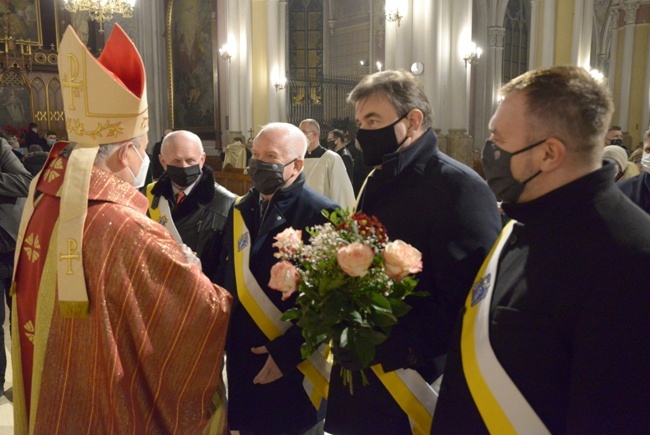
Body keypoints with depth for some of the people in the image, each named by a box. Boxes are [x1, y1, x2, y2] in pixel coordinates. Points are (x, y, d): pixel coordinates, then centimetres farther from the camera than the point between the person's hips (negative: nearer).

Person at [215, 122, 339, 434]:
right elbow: (225, 277, 13)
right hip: (244, 361, 6)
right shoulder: (241, 210, 7)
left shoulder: (320, 215, -15)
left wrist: (287, 351, -18)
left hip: (296, 366, -5)